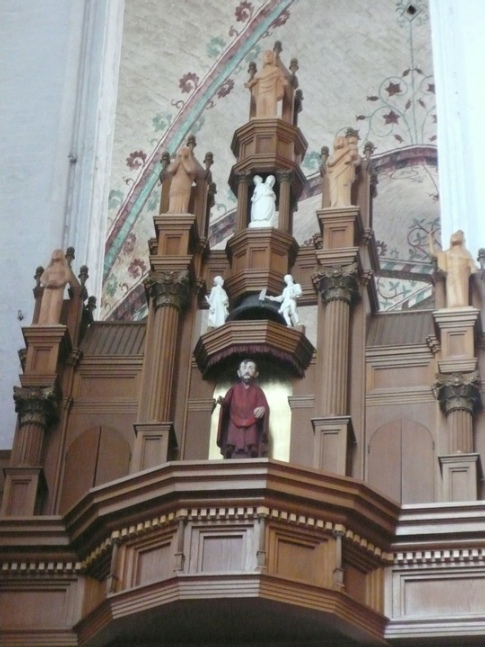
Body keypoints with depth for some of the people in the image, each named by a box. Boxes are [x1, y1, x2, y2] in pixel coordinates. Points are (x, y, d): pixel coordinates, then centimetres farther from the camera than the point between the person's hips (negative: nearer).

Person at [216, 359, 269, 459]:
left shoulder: (257, 391, 14)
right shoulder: (234, 389, 16)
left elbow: (264, 406, -1)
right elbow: (226, 403, 2)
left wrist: (263, 408, -25)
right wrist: (223, 402, -22)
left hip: (251, 430, -1)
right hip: (234, 429, 1)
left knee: (249, 460, -13)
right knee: (234, 457, -11)